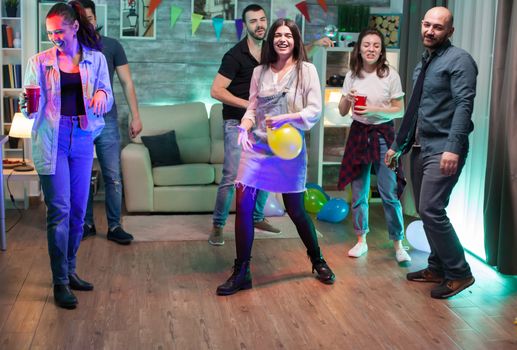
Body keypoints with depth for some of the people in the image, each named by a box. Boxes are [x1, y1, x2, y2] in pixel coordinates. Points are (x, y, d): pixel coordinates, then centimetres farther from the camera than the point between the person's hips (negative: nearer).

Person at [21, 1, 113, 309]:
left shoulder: (96, 59, 7)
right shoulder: (40, 61, 3)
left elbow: (107, 101, 4)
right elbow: (31, 106, 0)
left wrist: (102, 95, -19)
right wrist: (28, 106, -23)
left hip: (83, 139, 3)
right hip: (52, 139, -2)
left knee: (78, 210, 8)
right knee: (59, 209, -6)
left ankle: (69, 270, 24)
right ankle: (60, 282, 0)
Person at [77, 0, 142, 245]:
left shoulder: (112, 46, 1)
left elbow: (127, 83, 1)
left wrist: (135, 117, -4)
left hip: (106, 121, -1)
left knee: (113, 177, -1)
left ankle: (114, 227, 8)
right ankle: (86, 224, 21)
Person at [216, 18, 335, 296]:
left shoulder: (306, 70, -1)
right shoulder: (259, 72, 8)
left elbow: (315, 111, -7)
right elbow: (252, 108, 9)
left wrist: (286, 118, -21)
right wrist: (244, 127, -12)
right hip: (257, 147, 3)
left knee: (295, 210, 8)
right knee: (243, 206, -6)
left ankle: (317, 261, 33)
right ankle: (241, 273, 6)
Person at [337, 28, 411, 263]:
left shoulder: (390, 75, -5)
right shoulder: (352, 75, 4)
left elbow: (399, 110, -3)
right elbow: (342, 112, 8)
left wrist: (374, 109, -17)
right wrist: (347, 99, -13)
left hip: (383, 134, -3)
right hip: (358, 134, 3)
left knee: (389, 193, -6)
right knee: (359, 192, 8)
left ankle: (398, 244, 6)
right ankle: (361, 240, 21)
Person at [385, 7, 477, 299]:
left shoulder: (459, 60, -9)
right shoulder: (423, 65, 18)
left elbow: (464, 105, -20)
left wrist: (453, 147, -29)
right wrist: (399, 146, 23)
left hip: (445, 149, -9)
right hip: (427, 148, 9)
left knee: (431, 210, -12)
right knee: (430, 211, 12)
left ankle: (459, 273, 1)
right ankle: (438, 268, 25)